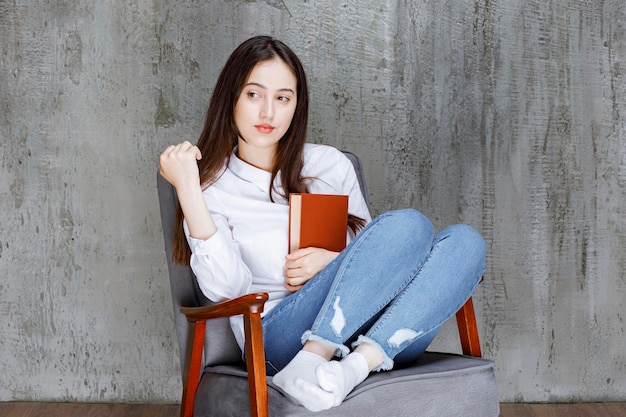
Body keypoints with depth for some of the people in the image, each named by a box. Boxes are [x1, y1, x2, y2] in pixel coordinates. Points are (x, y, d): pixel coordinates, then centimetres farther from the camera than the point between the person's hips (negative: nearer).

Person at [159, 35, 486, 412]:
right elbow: (226, 288, -10)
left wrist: (335, 262, -3)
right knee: (407, 224, -23)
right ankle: (309, 365, -34)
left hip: (373, 338, 5)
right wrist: (187, 190, -17)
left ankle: (356, 366, -33)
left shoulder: (331, 165, 17)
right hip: (281, 335, -5)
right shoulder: (213, 186, 6)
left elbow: (377, 257, 19)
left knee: (464, 242, -19)